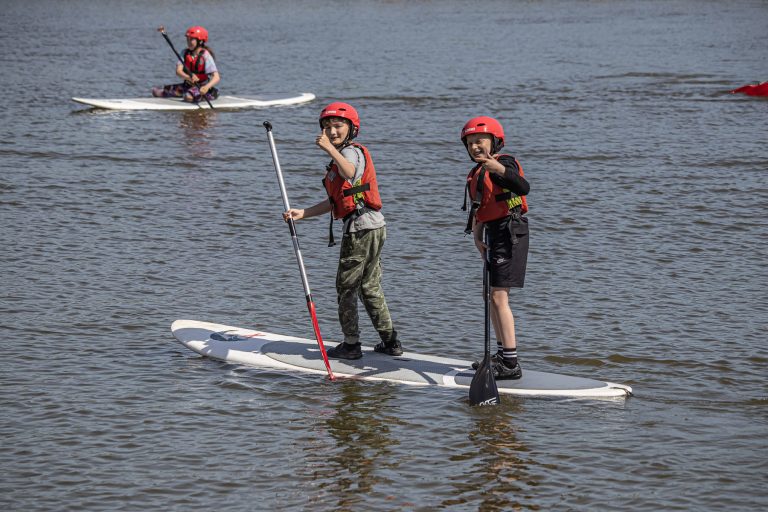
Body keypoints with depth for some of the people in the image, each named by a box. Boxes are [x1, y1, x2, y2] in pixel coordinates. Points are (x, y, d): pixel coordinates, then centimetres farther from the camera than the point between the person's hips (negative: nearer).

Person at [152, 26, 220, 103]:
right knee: (156, 91, -1)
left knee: (189, 96, -41)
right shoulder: (185, 53, 2)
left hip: (201, 87, -6)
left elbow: (216, 78, -22)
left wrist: (207, 87, -42)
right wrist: (189, 77, -33)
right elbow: (178, 71, -11)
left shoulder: (205, 56, -15)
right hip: (188, 85, 6)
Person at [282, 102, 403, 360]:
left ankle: (351, 345, 6)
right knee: (370, 287, 17)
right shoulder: (341, 156, 22)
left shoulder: (351, 151, -9)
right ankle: (390, 341, 21)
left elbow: (349, 172, -37)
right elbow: (334, 202, 19)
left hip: (360, 228, -10)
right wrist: (303, 213, 13)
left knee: (346, 288, -1)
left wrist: (330, 148, -43)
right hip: (373, 228, 10)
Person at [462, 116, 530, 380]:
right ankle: (502, 354, 29)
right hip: (494, 234, 10)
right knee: (492, 296, 17)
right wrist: (477, 237, 4)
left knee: (499, 297, -13)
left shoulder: (504, 163, -13)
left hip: (510, 232, -10)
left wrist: (499, 169, -46)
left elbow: (523, 188, -32)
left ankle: (511, 364, -13)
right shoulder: (476, 174, 15)